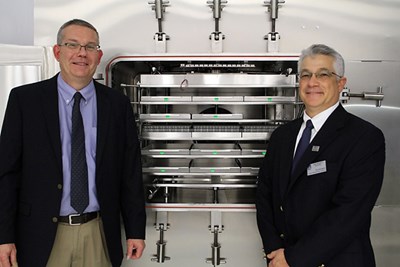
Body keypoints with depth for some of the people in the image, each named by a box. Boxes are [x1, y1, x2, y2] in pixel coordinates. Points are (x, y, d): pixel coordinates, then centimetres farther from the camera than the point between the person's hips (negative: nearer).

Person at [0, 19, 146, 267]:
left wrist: (136, 230, 2)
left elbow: (131, 171, 2)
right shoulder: (24, 99, -3)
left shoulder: (118, 104, 1)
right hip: (42, 236, -1)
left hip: (99, 235, 1)